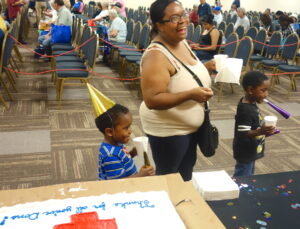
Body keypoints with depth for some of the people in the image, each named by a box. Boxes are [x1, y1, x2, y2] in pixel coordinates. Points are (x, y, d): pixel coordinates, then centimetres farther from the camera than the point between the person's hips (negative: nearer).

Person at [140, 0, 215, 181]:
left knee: (186, 175, 26)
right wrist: (190, 95, -36)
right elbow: (152, 100, -31)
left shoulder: (182, 42, 0)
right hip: (168, 131, -8)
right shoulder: (156, 55, -27)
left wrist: (206, 67, -1)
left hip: (190, 126, 8)